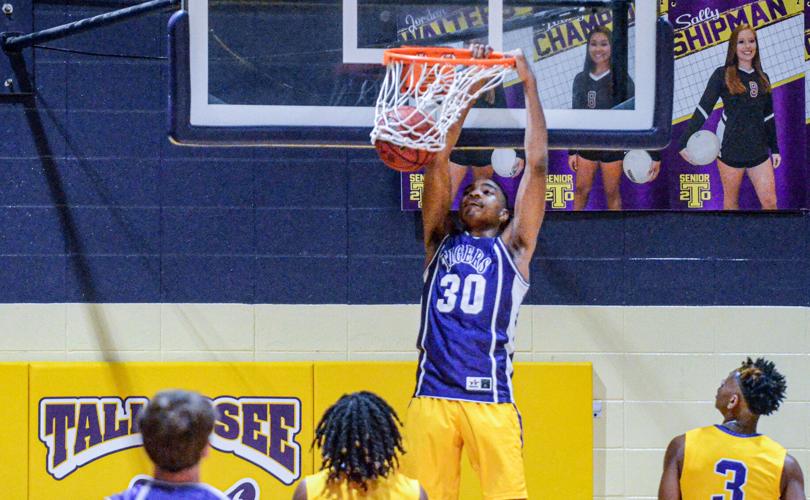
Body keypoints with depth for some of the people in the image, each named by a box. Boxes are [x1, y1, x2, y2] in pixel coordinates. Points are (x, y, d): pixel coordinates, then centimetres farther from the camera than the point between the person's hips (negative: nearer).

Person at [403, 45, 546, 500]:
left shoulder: (512, 248, 13)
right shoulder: (440, 243, 20)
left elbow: (537, 164, 9)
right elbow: (439, 162, 15)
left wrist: (530, 86, 12)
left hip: (490, 399, -3)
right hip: (431, 396, 3)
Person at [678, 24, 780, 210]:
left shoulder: (763, 78, 11)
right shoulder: (722, 75, -4)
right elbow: (703, 110, -7)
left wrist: (775, 149, 17)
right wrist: (685, 142, -15)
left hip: (758, 150, 4)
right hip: (730, 148, -4)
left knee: (770, 203, -3)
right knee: (731, 201, 6)